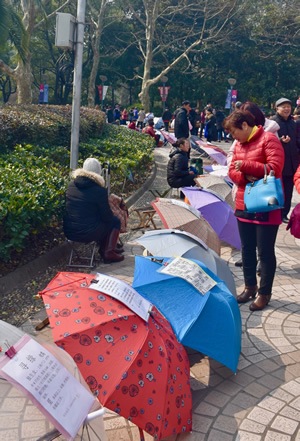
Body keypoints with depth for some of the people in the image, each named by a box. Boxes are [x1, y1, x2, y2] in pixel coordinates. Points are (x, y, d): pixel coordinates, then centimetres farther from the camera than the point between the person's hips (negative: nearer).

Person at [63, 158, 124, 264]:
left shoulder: (71, 184, 3)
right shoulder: (99, 190, -15)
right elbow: (106, 216, -9)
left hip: (68, 232, 7)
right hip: (87, 234, -6)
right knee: (115, 221, 16)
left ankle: (103, 248, 35)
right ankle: (109, 254, 13)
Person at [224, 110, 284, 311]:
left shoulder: (269, 139, -12)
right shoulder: (239, 144, 11)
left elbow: (275, 168, -21)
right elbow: (232, 171, 10)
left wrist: (246, 165, -19)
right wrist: (245, 177, -12)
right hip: (244, 205, 7)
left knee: (265, 251, 1)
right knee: (247, 249, 15)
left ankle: (264, 292, 14)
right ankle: (250, 286, 30)